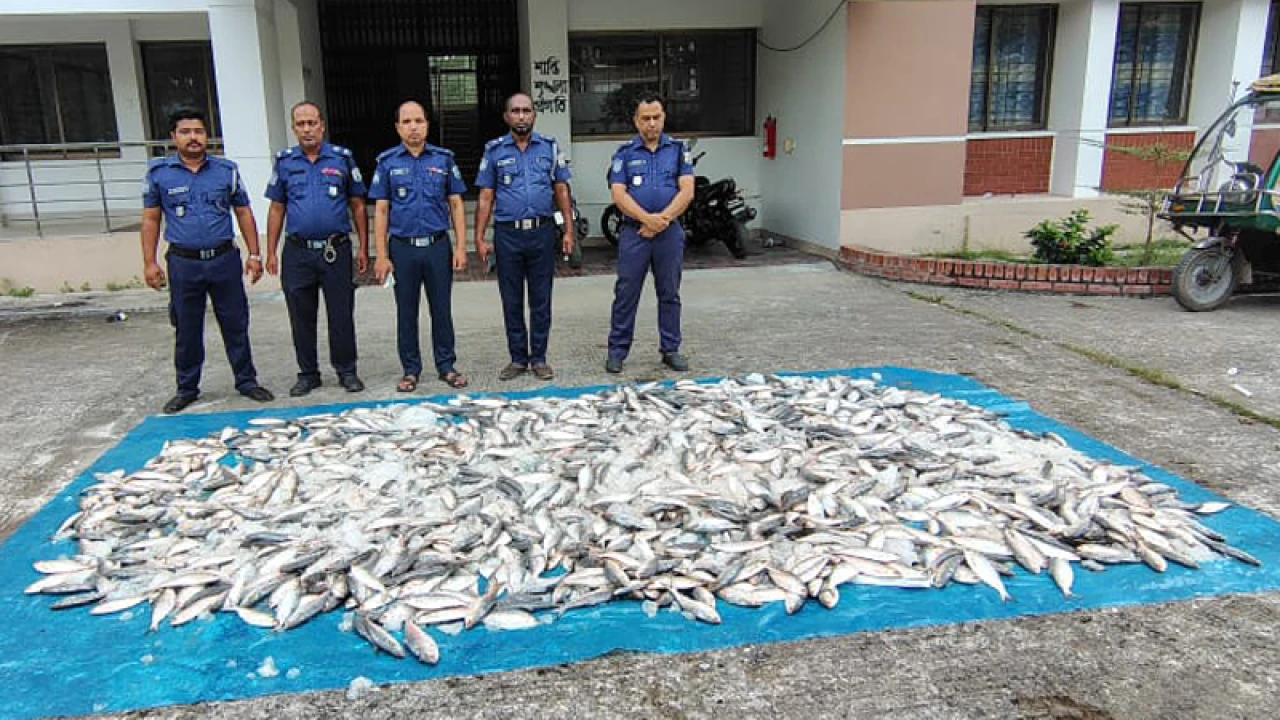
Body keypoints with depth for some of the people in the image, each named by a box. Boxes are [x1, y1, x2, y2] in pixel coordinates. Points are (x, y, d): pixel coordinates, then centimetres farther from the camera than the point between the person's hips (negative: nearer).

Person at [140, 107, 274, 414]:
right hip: (183, 263, 0)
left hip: (224, 259, 0)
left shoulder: (226, 170, 4)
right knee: (187, 330, 9)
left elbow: (243, 213, 8)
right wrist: (149, 262, 1)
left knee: (236, 325, 6)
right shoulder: (158, 172, 2)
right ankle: (187, 388, 22)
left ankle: (246, 381, 18)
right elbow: (151, 219, 6)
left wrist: (254, 254, 3)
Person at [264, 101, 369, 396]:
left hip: (336, 250, -2)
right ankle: (308, 374, 21)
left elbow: (358, 205, 5)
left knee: (341, 315, 4)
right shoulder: (284, 161, 7)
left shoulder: (342, 158, 2)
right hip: (297, 253, 2)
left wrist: (363, 247, 0)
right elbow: (276, 209, 10)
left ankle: (346, 371, 17)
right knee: (302, 318, 8)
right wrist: (271, 253, 5)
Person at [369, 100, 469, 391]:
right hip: (402, 248, 0)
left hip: (438, 246, 0)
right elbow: (381, 210, 2)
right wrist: (381, 256, -4)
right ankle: (411, 370, 19)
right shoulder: (387, 162, 2)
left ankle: (446, 366, 19)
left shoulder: (444, 158, 4)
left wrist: (461, 247, -3)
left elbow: (456, 204, 5)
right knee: (406, 312, 8)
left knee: (442, 309, 7)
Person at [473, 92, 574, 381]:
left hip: (542, 232, 0)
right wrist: (479, 238, -2)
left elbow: (561, 191, 8)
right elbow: (485, 197, 5)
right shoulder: (494, 150, 6)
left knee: (541, 300, 5)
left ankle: (539, 358, 15)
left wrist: (568, 230, 0)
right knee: (512, 302, 6)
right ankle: (518, 359, 17)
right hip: (507, 234, 0)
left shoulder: (549, 147, 7)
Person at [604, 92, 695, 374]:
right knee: (626, 294, 2)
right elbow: (618, 194, -5)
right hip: (634, 232, -1)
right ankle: (617, 350, 12)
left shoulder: (678, 149, 7)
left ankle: (670, 350, 18)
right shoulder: (625, 152, 5)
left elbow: (687, 190, -3)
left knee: (670, 295, 8)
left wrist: (662, 219, -14)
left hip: (670, 232, 1)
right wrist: (647, 218, -17)